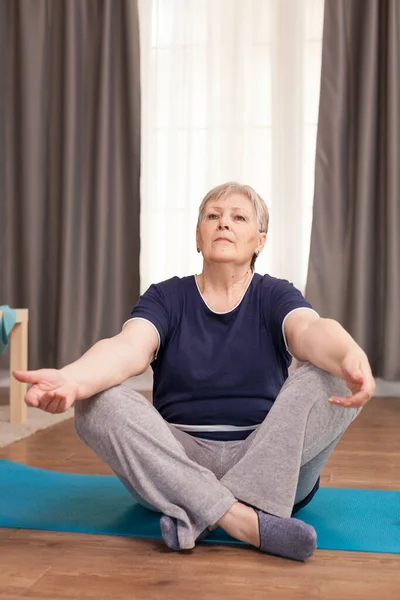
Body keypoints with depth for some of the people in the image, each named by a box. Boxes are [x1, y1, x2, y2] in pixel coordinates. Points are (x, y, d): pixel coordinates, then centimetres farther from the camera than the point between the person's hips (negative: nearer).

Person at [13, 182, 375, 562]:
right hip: (176, 463, 1)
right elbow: (129, 348, -18)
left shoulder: (275, 296, 3)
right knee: (98, 403, -24)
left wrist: (350, 357, -46)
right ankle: (244, 520, -34)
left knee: (331, 378, -24)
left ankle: (196, 516, -28)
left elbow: (311, 331, -21)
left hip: (271, 466, 0)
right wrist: (72, 379, -42)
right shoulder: (166, 297, 3)